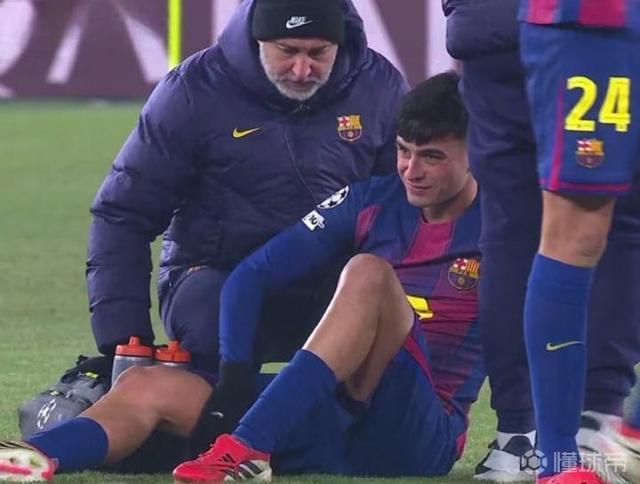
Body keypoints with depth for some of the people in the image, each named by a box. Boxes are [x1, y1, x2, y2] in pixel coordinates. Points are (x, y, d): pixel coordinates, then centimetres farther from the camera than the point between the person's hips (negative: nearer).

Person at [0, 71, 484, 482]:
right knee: (149, 386, -13)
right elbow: (252, 276, 8)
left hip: (423, 436, -5)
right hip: (336, 416, 5)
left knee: (369, 274, -28)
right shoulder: (373, 203, 12)